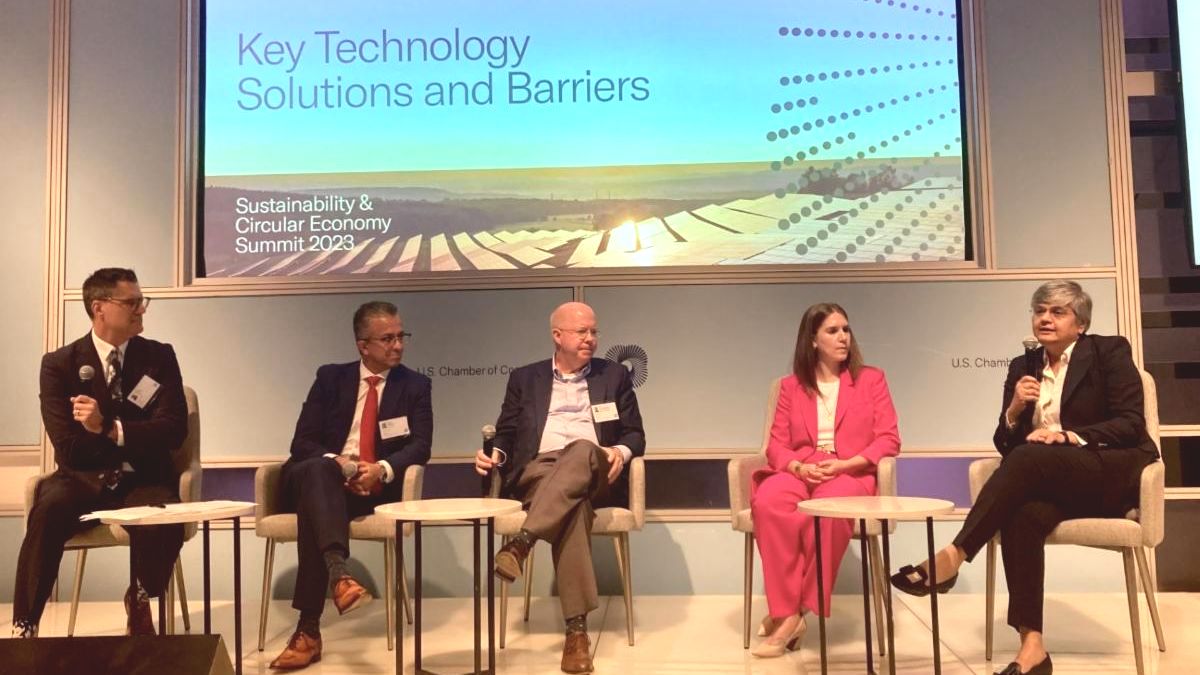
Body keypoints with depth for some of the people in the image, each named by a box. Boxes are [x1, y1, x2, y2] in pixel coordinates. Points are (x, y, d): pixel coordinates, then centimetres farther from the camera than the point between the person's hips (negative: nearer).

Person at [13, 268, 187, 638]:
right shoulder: (59, 363, 1)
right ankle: (23, 629, -21)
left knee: (165, 519, -32)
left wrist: (110, 428, -20)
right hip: (83, 479, 0)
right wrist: (138, 438, -9)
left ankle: (139, 605, 0)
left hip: (142, 480, 0)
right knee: (48, 509, -34)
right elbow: (69, 449, -6)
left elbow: (173, 431, -7)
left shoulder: (159, 357, 4)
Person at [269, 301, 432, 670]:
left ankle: (309, 627, -38)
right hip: (321, 478, 1)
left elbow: (420, 445, -3)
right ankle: (339, 575, -57)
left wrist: (382, 469, -22)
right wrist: (335, 463, -18)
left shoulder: (415, 385, 10)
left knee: (313, 504, -34)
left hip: (376, 487, -1)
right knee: (317, 470, -37)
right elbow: (302, 442, 3)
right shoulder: (330, 377, 11)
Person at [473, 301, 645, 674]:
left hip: (594, 475, 0)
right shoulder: (525, 378, 19)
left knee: (581, 450, -39)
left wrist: (621, 452, -10)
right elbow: (506, 433, 15)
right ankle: (576, 627, -40)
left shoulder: (615, 375, 18)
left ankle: (521, 543, -46)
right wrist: (496, 453, -9)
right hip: (537, 473, 0)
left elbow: (635, 434, 14)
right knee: (573, 507, -38)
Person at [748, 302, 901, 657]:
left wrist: (846, 464, -13)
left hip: (851, 473, -2)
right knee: (767, 501, -35)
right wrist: (799, 467, -13)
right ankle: (787, 612, -30)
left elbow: (889, 440, 4)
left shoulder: (871, 378, 14)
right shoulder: (791, 385, 18)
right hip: (800, 473, 2)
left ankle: (801, 607, -27)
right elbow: (776, 445, 10)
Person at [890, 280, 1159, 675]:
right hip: (1056, 485, 4)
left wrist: (1070, 435, -21)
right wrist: (1014, 411, -11)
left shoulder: (1110, 352, 3)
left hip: (1113, 474, -3)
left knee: (1028, 457, -34)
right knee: (1023, 516, -33)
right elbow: (1005, 445, 10)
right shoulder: (1023, 367, 14)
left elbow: (1131, 424, -7)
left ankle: (954, 556, -36)